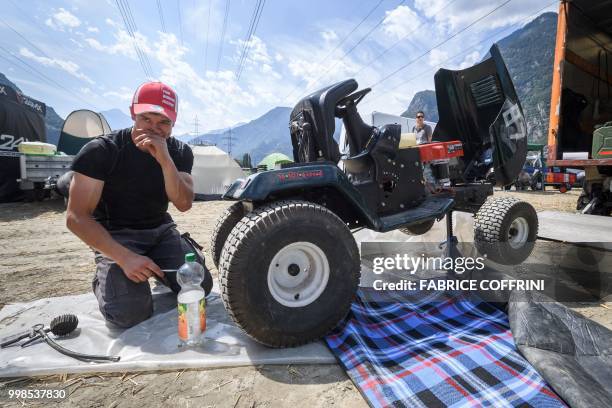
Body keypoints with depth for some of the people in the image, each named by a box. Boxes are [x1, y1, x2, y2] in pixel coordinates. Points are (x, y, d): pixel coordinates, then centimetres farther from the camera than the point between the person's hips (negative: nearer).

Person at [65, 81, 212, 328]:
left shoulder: (179, 152, -3)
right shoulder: (101, 151, -15)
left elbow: (184, 204, -16)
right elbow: (76, 217, -17)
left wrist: (165, 159, -31)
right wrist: (124, 257, -29)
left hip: (161, 231, 4)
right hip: (116, 236, -3)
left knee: (201, 287, -14)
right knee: (131, 314, -23)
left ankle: (157, 270, 17)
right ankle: (103, 281, 11)